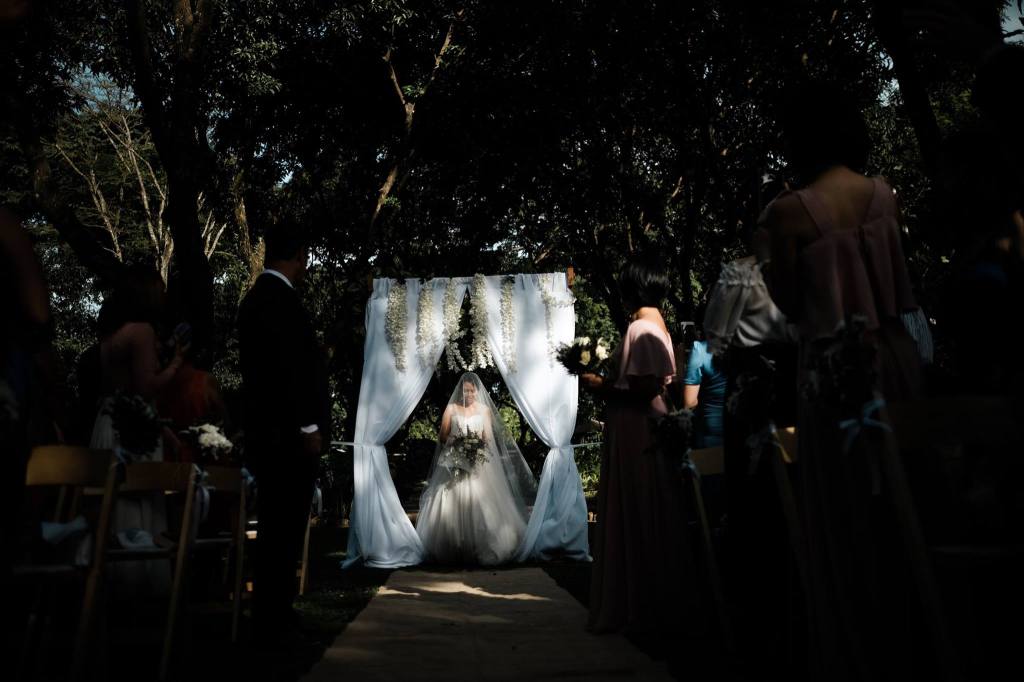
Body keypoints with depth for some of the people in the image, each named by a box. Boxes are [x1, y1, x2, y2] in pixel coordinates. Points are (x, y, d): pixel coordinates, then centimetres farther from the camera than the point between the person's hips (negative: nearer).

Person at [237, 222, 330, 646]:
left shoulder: (257, 296, 19)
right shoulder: (280, 298, -12)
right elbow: (288, 368, -20)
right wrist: (308, 426, -17)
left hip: (273, 433, 10)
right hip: (288, 434, -10)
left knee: (278, 527, 13)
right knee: (284, 528, -4)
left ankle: (272, 614, 21)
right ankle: (274, 622, 4)